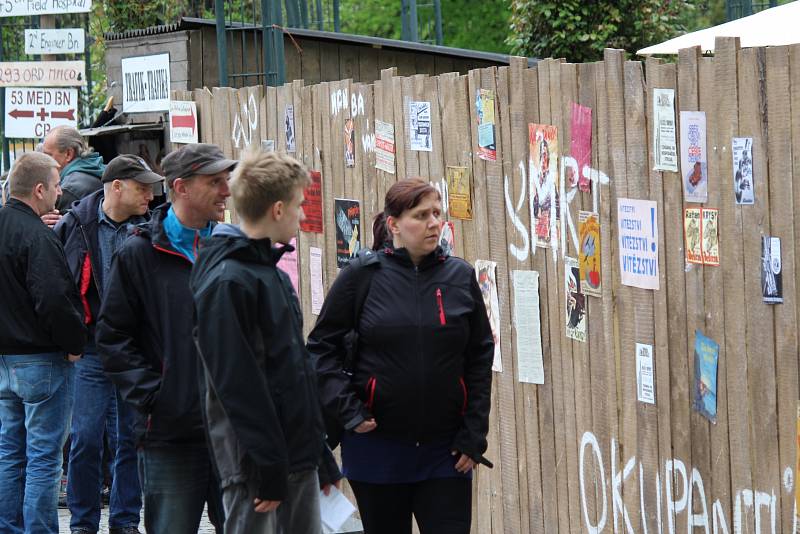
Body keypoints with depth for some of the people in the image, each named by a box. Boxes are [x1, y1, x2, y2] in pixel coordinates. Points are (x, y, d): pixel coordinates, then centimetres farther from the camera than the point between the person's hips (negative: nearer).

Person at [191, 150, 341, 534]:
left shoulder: (273, 273, 16)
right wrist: (267, 469, -20)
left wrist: (317, 447, 18)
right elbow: (236, 383, -20)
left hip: (298, 455, 9)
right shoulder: (227, 282, -15)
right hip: (258, 463, -9)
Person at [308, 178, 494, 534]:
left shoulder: (460, 277, 3)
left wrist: (474, 436, 1)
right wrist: (347, 411, -9)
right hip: (376, 447, -1)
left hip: (445, 451, 1)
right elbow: (321, 347, 2)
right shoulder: (362, 275, -2)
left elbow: (480, 358, 6)